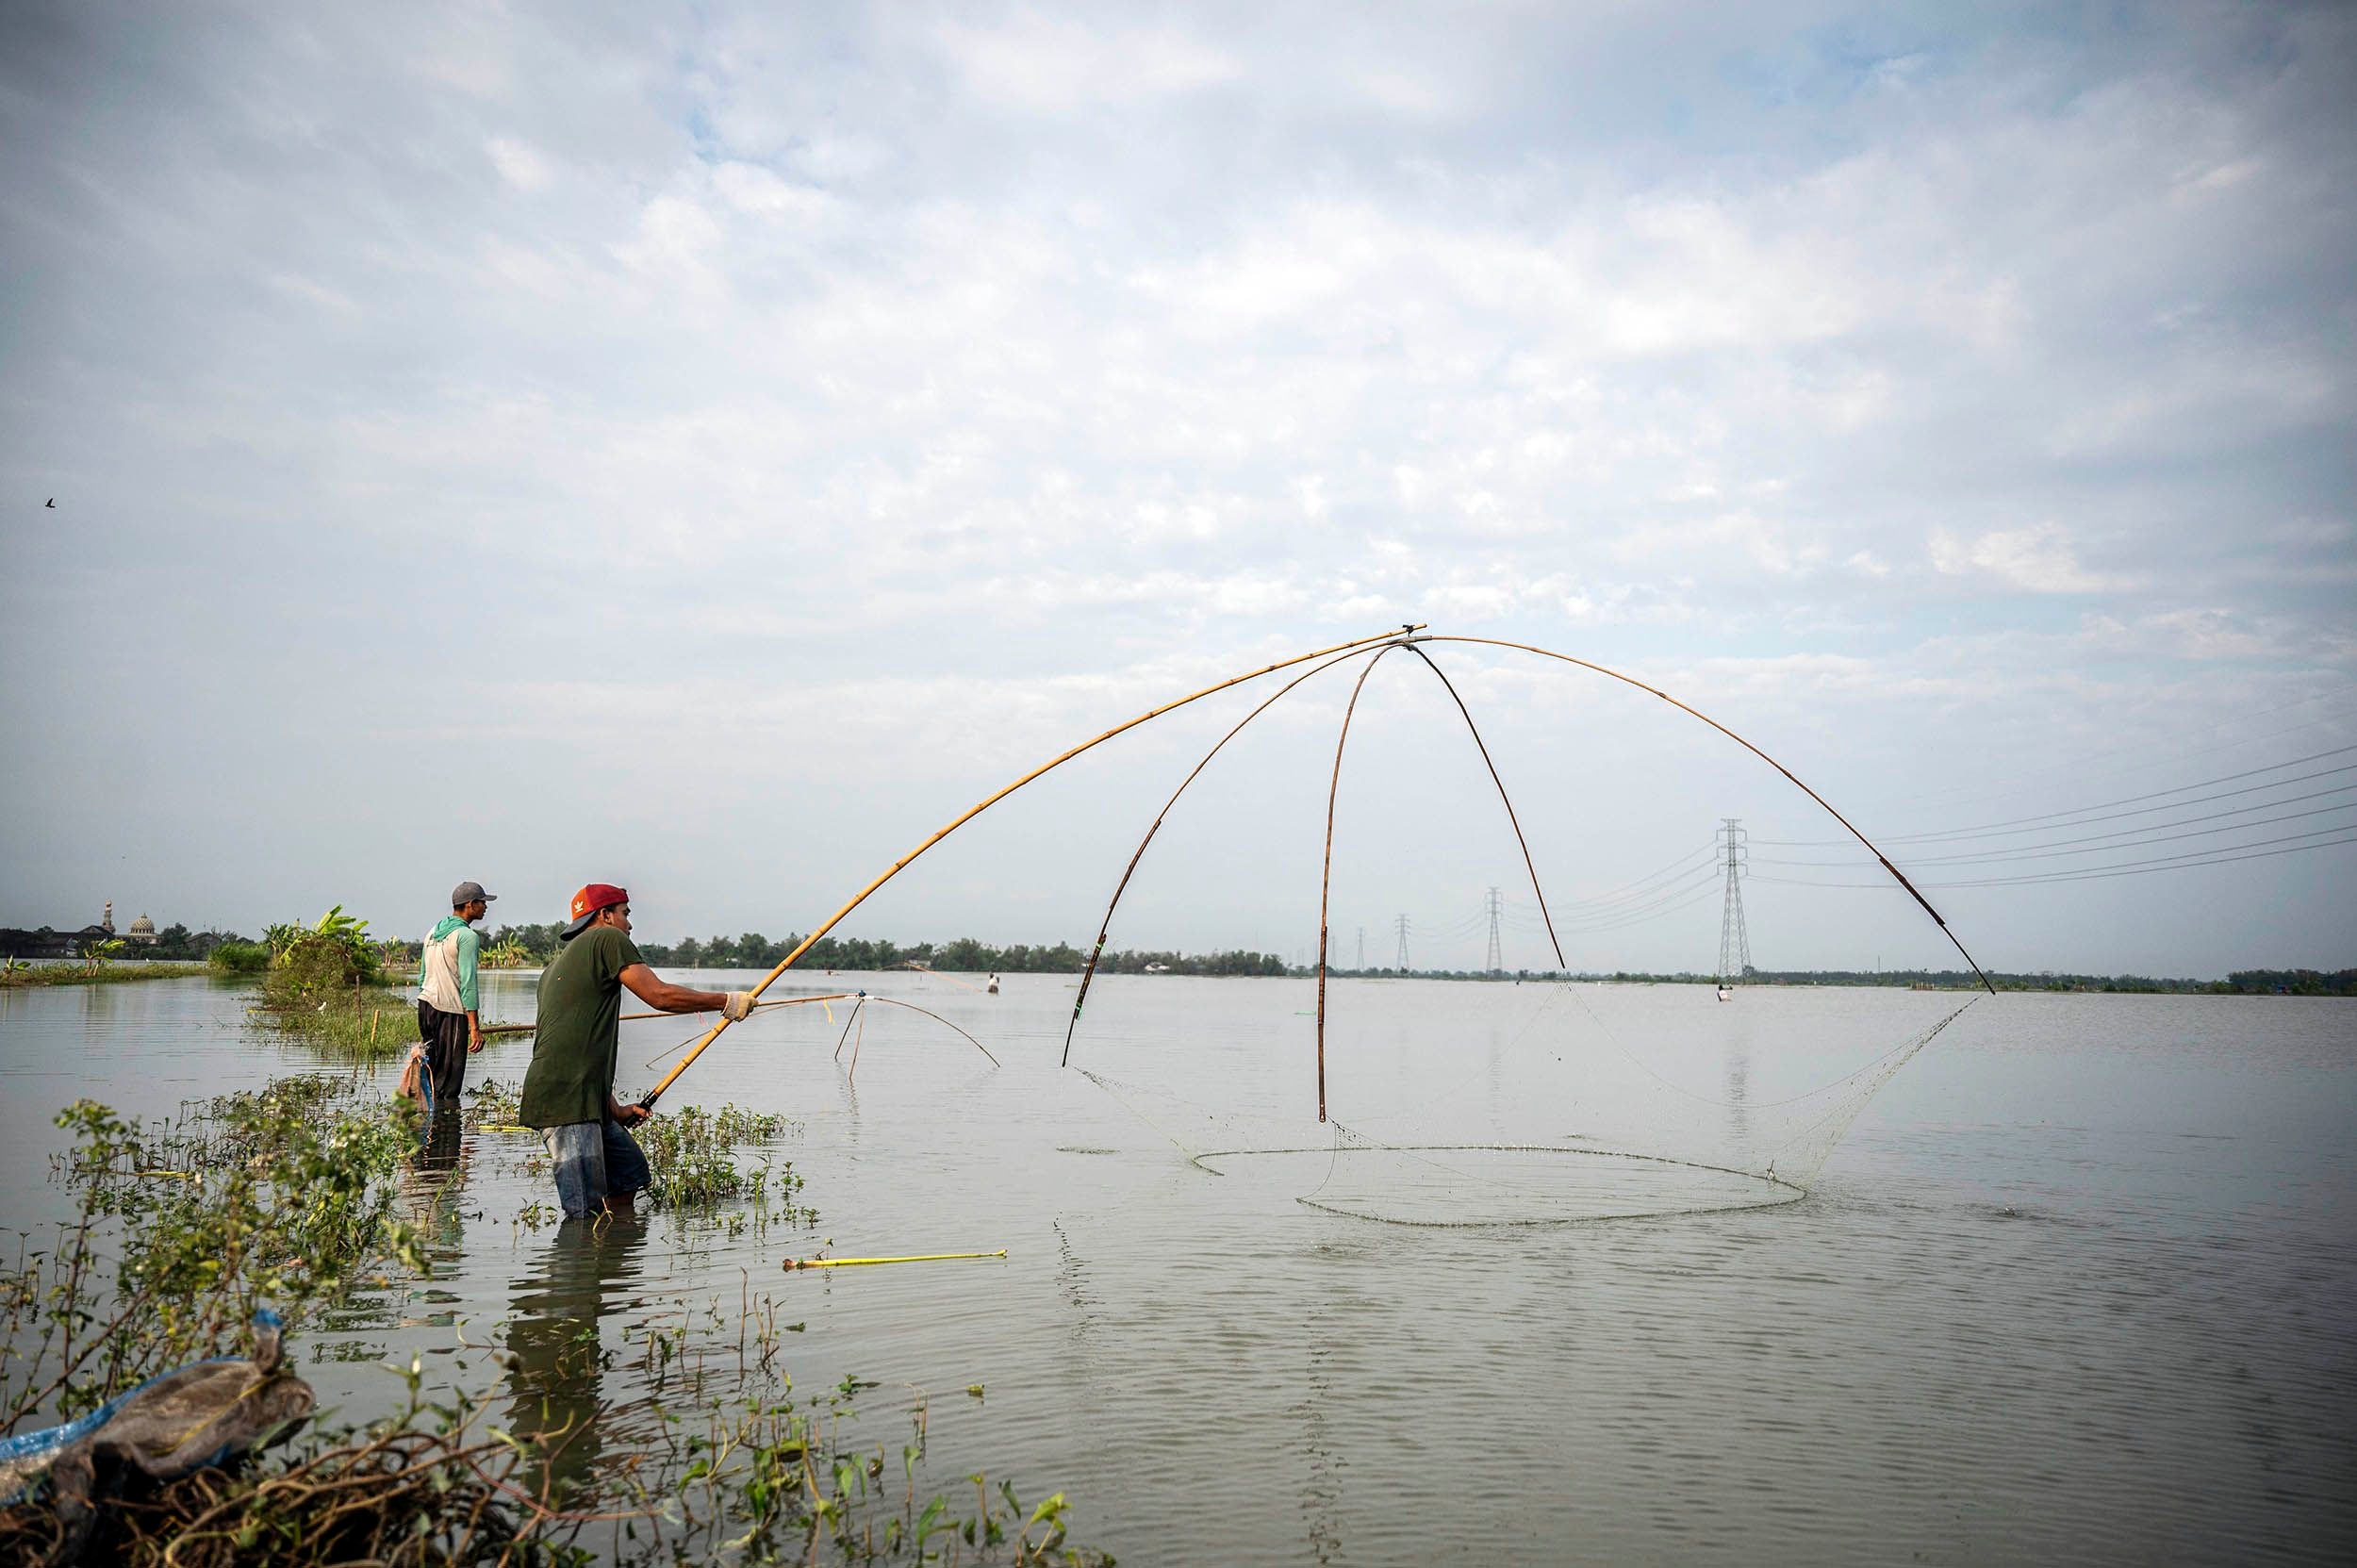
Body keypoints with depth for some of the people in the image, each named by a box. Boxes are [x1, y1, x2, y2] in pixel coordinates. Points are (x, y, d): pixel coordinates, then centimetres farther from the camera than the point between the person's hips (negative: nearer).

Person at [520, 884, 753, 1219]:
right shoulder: (607, 939, -1)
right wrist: (726, 1001, 3)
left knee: (630, 1172, 18)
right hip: (566, 1100, -10)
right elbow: (660, 996, -9)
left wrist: (616, 1110, 25)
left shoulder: (555, 966, 25)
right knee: (585, 1211, -11)